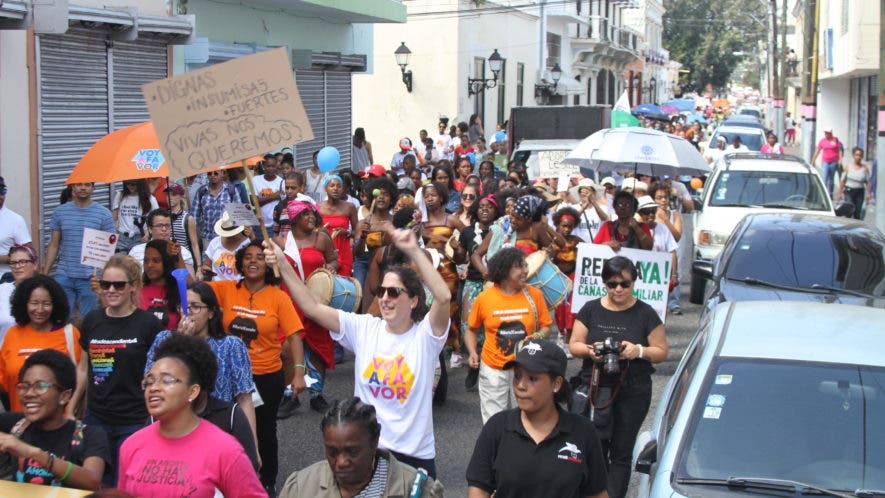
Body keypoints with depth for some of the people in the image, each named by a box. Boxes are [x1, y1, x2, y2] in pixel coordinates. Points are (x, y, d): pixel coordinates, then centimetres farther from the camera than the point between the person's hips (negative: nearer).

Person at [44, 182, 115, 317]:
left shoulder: (104, 214, 0)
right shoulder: (60, 212, 8)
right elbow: (54, 245, 11)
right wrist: (44, 274, 4)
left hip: (90, 278, -2)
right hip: (63, 276, 2)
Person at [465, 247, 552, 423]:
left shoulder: (534, 295, -5)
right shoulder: (484, 298, -6)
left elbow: (545, 326, 5)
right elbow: (471, 330, 7)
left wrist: (537, 336, -16)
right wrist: (473, 353, -8)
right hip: (493, 369, -1)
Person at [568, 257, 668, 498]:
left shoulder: (645, 314, 1)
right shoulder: (590, 310, 6)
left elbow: (662, 352, 3)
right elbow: (574, 345, 7)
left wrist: (639, 351, -17)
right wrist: (590, 350, -14)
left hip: (633, 392, -1)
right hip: (595, 388, 1)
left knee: (621, 454, 3)